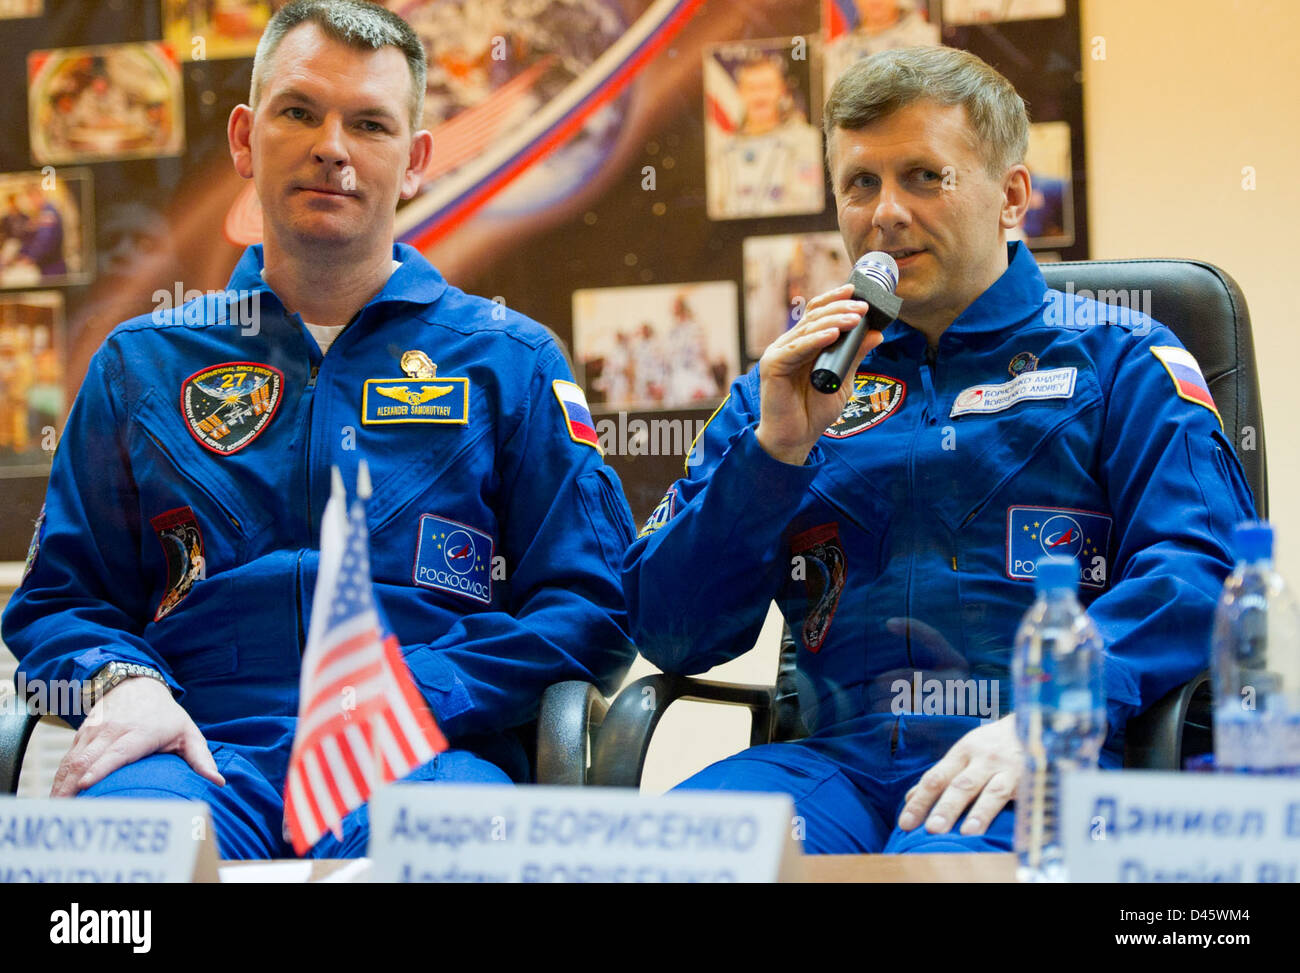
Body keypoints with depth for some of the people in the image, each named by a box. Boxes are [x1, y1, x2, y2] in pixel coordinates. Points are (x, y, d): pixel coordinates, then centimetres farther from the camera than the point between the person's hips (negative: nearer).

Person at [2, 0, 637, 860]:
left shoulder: (510, 360, 14)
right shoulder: (145, 362, 20)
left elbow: (588, 606, 7)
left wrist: (403, 698, -10)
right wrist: (123, 681, -5)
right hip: (207, 752, 1)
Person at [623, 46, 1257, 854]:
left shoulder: (1116, 359, 13)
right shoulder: (793, 380, 22)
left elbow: (1199, 570, -4)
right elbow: (669, 632, 15)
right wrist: (777, 447, 0)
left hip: (1036, 766, -3)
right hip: (839, 761, 3)